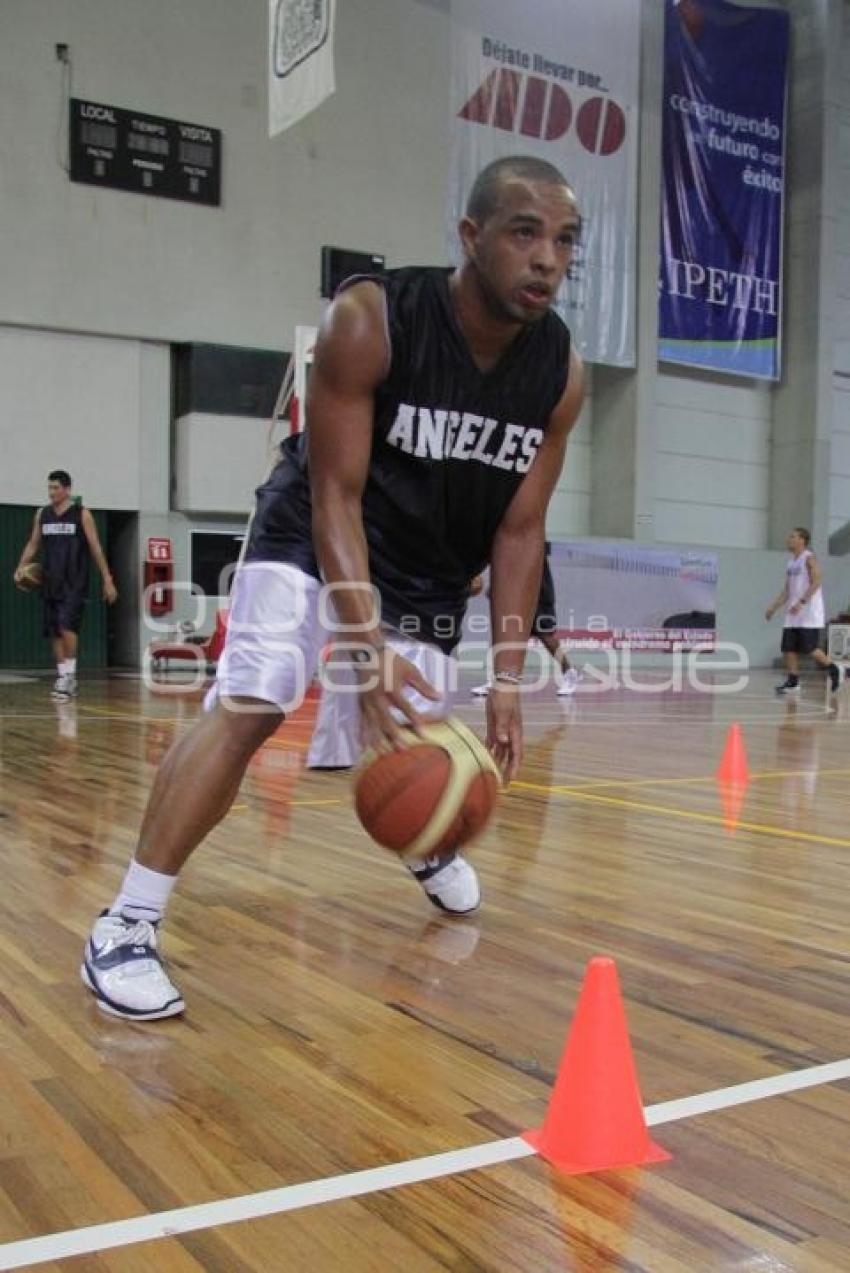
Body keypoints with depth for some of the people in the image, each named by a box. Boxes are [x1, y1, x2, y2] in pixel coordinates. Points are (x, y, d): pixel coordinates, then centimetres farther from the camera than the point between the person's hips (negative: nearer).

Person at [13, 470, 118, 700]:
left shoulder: (82, 514, -4)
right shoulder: (42, 514, 9)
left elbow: (95, 548, -3)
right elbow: (33, 544, 15)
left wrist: (107, 580, -5)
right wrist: (21, 567, -1)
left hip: (74, 584, -5)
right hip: (51, 583, 5)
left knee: (67, 625, -17)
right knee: (54, 632, 6)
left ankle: (69, 674, -6)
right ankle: (63, 677, 15)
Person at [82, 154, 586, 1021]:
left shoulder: (560, 372, -14)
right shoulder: (368, 321, -28)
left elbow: (518, 532, -7)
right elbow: (335, 499, -26)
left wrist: (507, 680, -11)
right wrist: (367, 654, -36)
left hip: (429, 571, 4)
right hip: (312, 540, -4)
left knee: (416, 738, 13)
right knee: (248, 705, -23)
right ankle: (125, 927, -15)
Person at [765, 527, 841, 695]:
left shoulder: (809, 558, -7)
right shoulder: (790, 561, 16)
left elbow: (816, 583, -17)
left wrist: (801, 602, -27)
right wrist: (774, 607, 12)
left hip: (809, 613, -8)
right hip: (793, 614, 8)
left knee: (810, 648, -8)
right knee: (789, 648, 1)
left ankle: (833, 669, 11)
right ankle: (792, 682, 5)